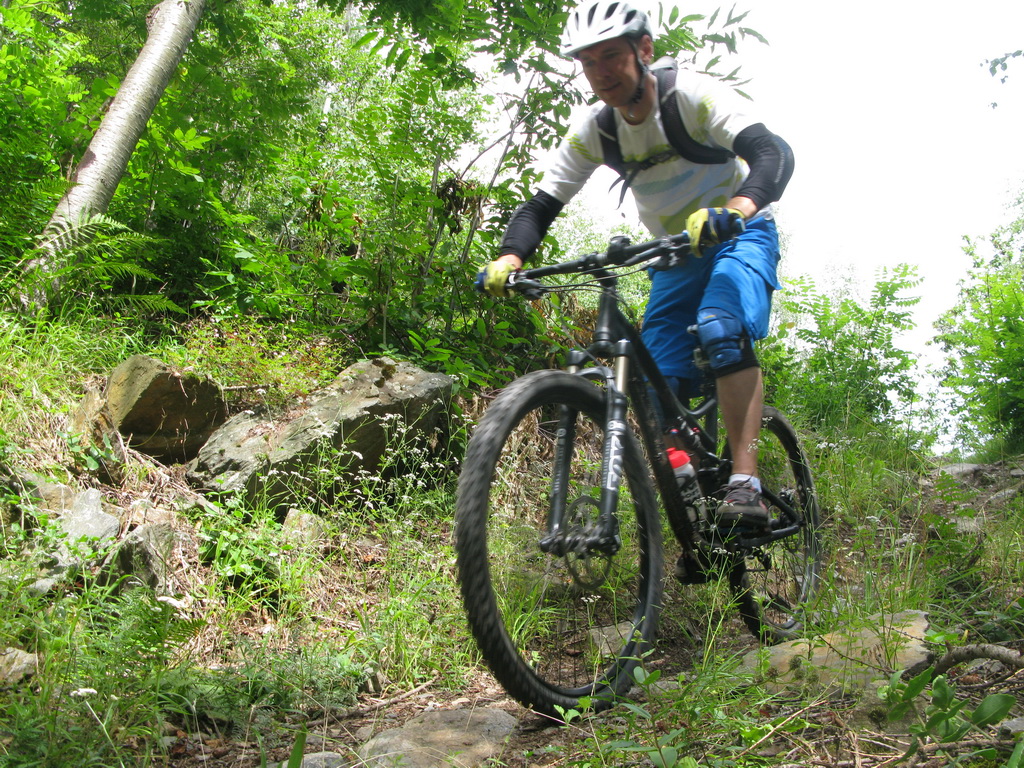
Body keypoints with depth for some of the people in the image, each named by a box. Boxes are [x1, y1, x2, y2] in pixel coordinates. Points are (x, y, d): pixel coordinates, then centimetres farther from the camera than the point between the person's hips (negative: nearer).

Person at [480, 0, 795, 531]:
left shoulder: (694, 95, -23)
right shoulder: (595, 132, -9)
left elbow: (773, 153, -36)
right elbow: (540, 206, -10)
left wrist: (734, 209, -58)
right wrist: (508, 259, -32)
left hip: (740, 236, -5)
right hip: (675, 255, 5)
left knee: (721, 332, -35)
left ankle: (745, 484, -34)